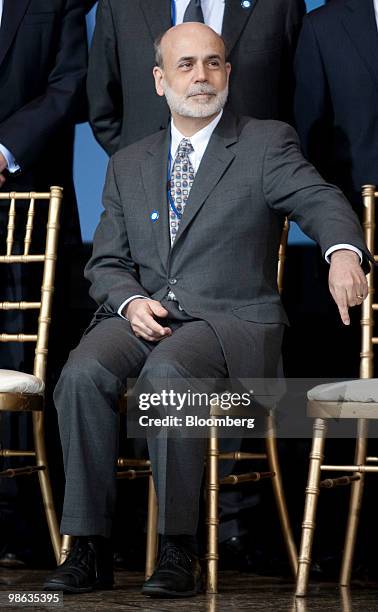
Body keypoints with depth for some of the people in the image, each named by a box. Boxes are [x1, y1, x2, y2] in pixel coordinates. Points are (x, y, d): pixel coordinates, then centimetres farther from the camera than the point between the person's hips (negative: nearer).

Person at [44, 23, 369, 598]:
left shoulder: (267, 144, 7)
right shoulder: (128, 164, 19)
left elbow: (319, 201, -11)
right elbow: (106, 262, 17)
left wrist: (344, 251, -35)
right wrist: (131, 301, -7)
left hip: (231, 320, -4)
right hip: (141, 316, 4)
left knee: (167, 371, -36)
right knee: (84, 373, -28)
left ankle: (178, 551, -29)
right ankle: (90, 549, -23)